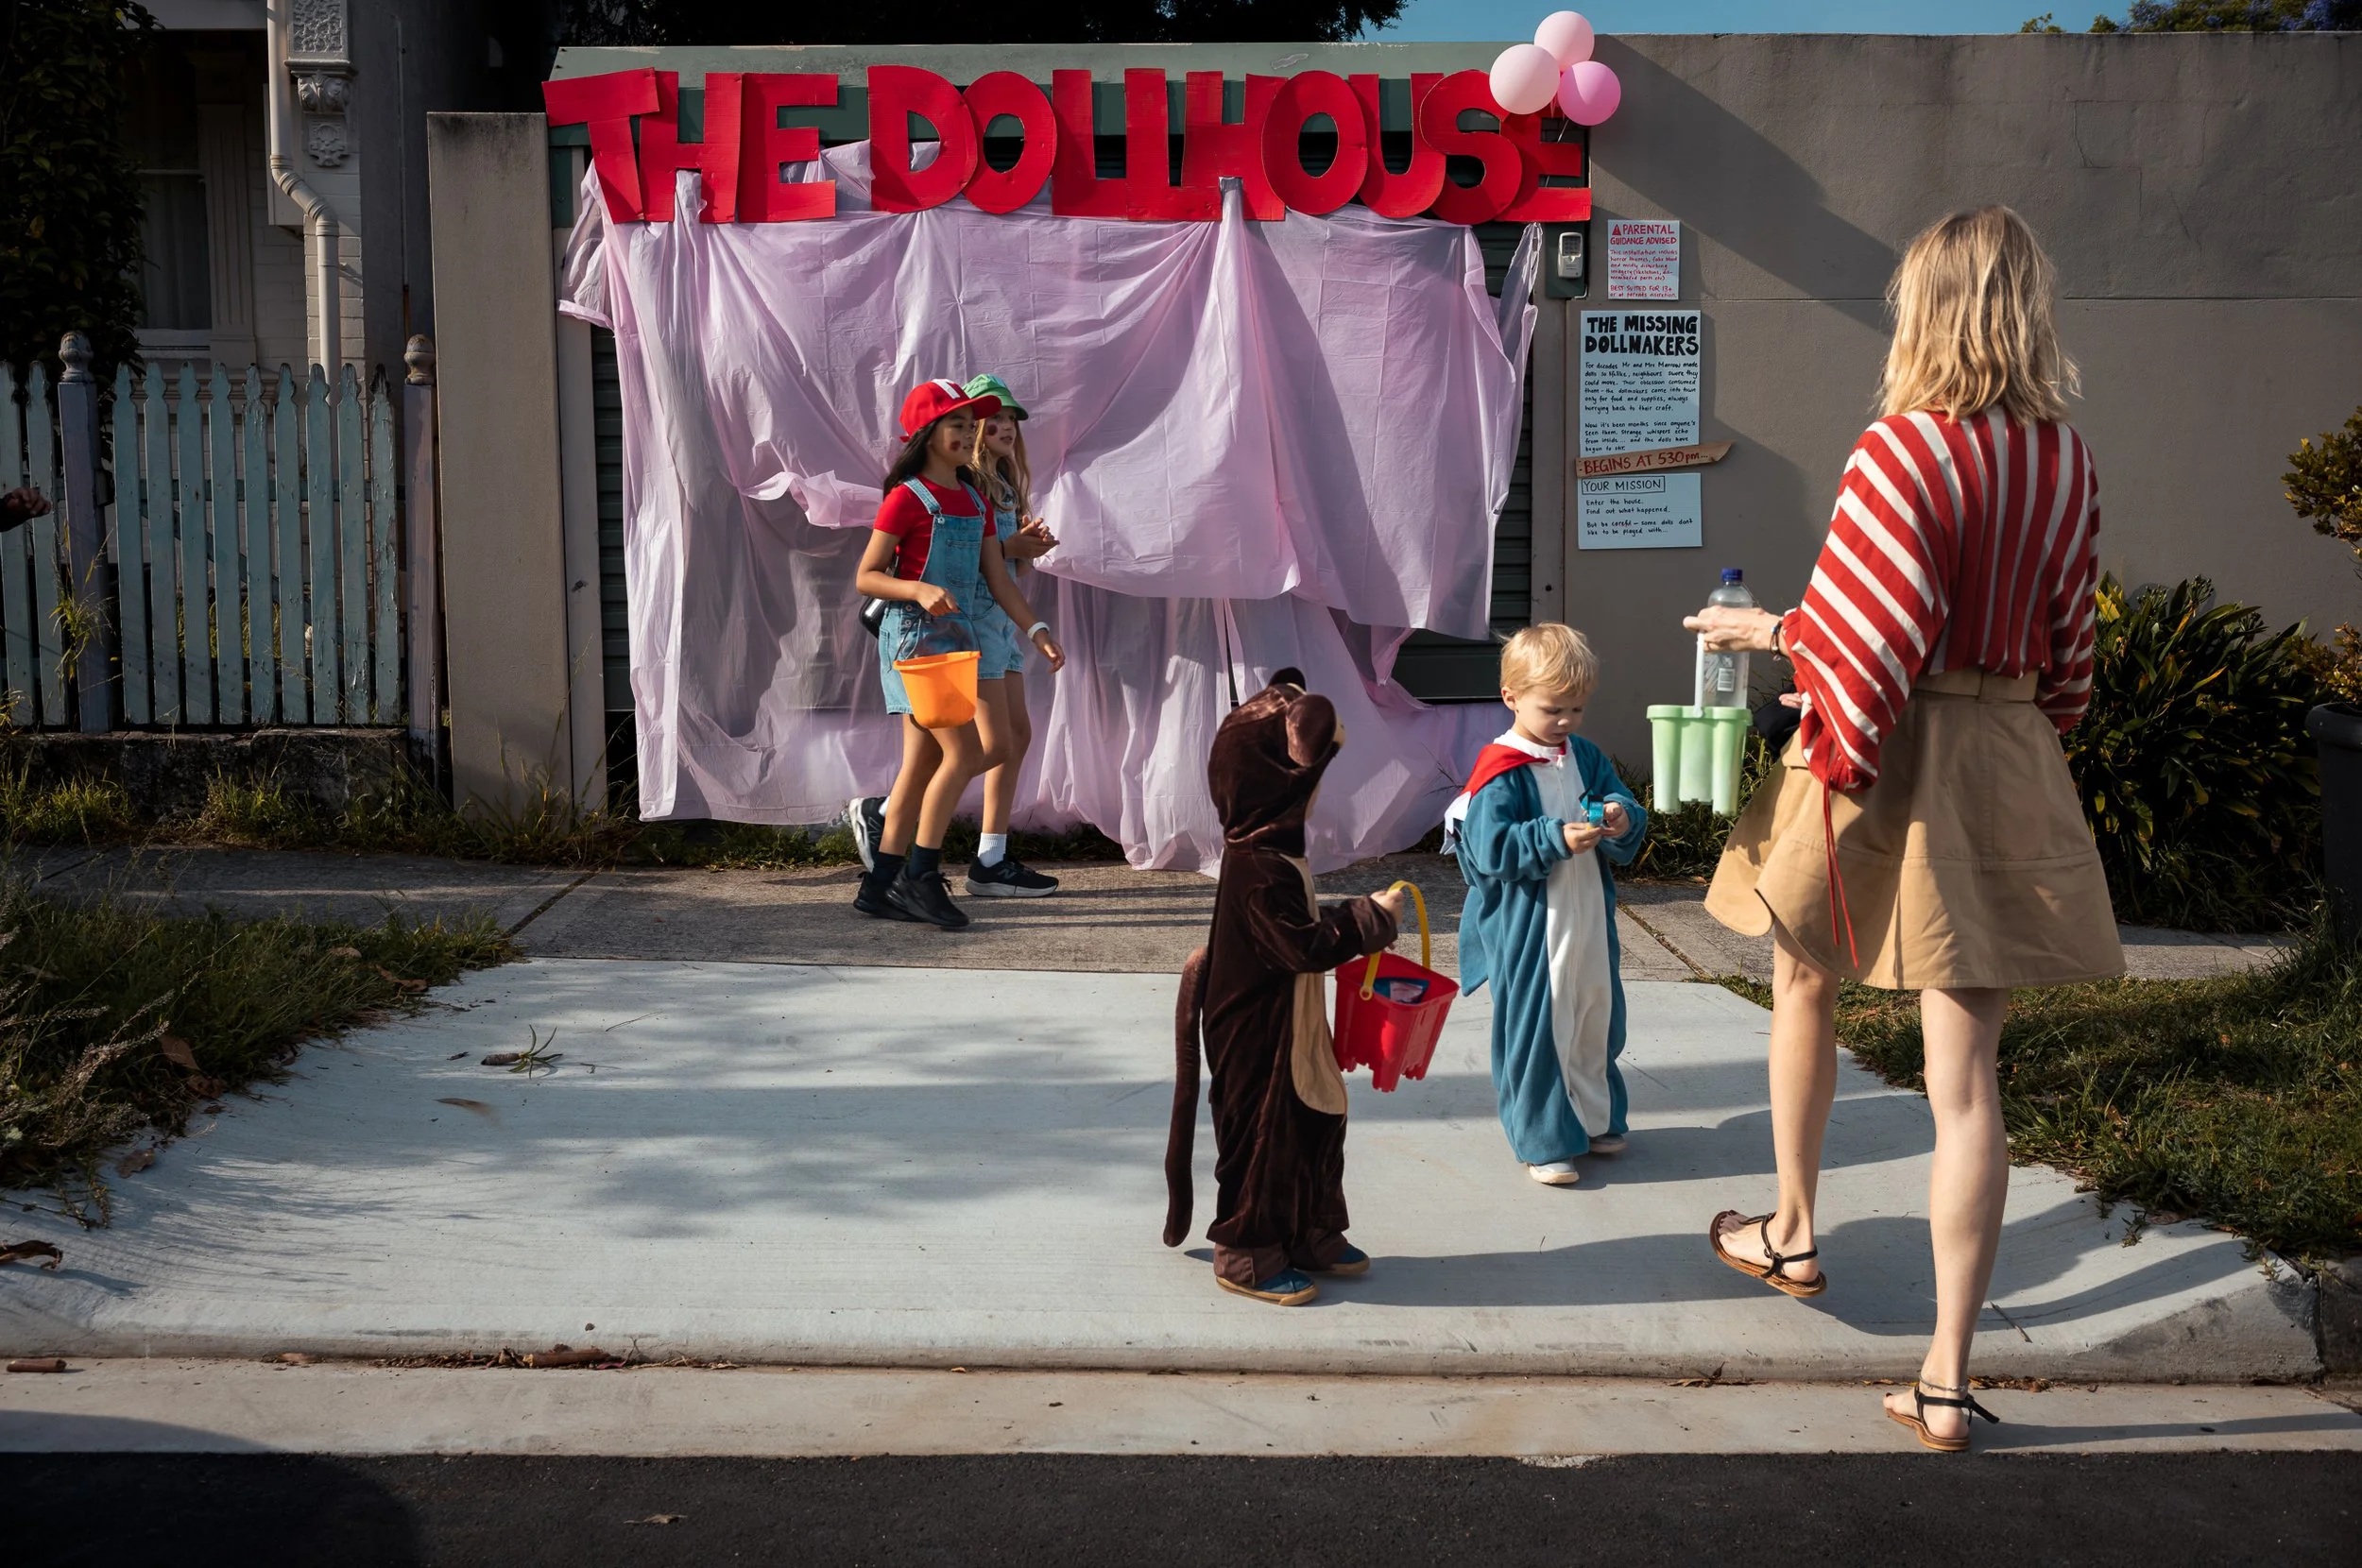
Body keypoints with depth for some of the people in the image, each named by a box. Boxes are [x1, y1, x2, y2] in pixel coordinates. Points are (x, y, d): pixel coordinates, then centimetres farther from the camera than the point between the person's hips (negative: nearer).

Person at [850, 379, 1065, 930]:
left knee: (924, 762, 7)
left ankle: (880, 885, 13)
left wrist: (1037, 630, 5)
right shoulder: (908, 497, -9)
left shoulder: (974, 500, 14)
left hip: (957, 638, 8)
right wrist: (919, 589, -25)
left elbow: (997, 577, 14)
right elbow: (866, 577, -10)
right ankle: (920, 874, -3)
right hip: (913, 637, -8)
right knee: (964, 750, -13)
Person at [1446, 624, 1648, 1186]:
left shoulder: (1587, 758, 10)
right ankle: (1544, 1140, 9)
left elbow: (1625, 806, 9)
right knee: (1536, 1029, -1)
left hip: (1589, 918, 7)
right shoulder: (1500, 772, -11)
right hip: (1528, 926, -7)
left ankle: (1596, 1119, 34)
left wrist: (1622, 821, -14)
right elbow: (1492, 848, -19)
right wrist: (1556, 839, -27)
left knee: (1596, 1020, 16)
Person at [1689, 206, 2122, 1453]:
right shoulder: (2067, 462, 5)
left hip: (1892, 757, -5)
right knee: (1966, 1075, 5)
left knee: (1804, 986, 23)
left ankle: (1790, 1233, 39)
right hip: (2009, 771, 5)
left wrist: (1771, 630, 2)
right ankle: (1948, 1380, 9)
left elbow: (1868, 634, -17)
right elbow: (2063, 643, 13)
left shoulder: (1903, 448, -15)